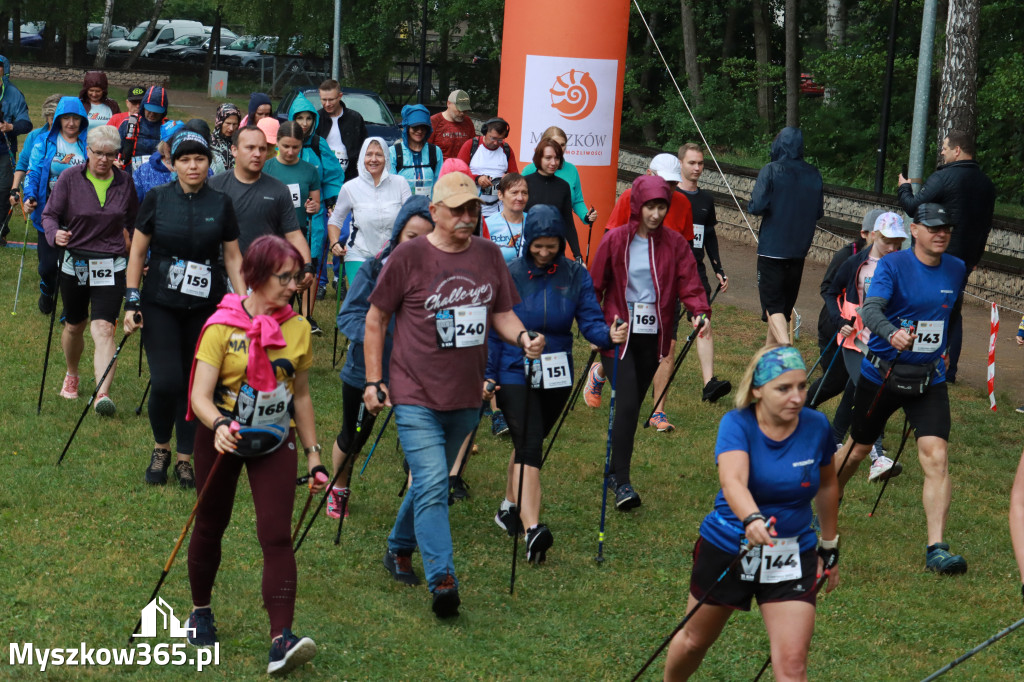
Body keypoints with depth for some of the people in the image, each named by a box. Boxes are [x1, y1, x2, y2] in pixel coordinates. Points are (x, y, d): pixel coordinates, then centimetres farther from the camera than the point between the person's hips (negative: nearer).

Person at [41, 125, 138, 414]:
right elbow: (50, 214, -3)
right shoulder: (70, 178, -4)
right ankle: (71, 375, 45)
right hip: (75, 263, 1)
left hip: (111, 266, -1)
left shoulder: (124, 182, 2)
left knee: (103, 329, -16)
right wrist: (55, 233, -23)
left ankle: (103, 394, -24)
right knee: (74, 326, 17)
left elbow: (134, 220, 18)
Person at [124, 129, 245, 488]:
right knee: (166, 383, -11)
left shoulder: (221, 204, 3)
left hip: (206, 307, 1)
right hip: (161, 305, -1)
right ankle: (160, 448, 15)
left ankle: (185, 459, 17)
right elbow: (137, 252, 4)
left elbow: (233, 258, 8)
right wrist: (132, 300, -3)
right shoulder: (156, 198, 0)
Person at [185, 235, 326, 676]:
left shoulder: (298, 330, -1)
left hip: (275, 441, 2)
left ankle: (281, 640, -19)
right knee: (211, 526, 15)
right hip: (221, 438, -2)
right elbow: (200, 395, -20)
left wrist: (314, 455, 9)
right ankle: (200, 612, 39)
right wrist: (219, 426, -41)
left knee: (277, 536, -12)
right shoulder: (222, 327, -14)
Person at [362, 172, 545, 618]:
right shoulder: (408, 258, -8)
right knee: (432, 486, -15)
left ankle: (400, 549, 39)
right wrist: (373, 381, -3)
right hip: (416, 395, -5)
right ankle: (442, 581, -18)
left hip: (466, 396, 5)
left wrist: (522, 337, -9)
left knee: (430, 482, 18)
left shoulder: (489, 256, 5)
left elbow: (501, 313, 14)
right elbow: (375, 319, -1)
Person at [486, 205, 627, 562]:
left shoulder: (575, 275, 0)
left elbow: (590, 321, -4)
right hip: (516, 374, -3)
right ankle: (532, 530, -25)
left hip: (557, 377, 3)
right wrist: (488, 375, -6)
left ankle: (509, 508, 40)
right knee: (529, 446, -16)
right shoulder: (509, 274, -5)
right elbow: (494, 330, -1)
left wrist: (609, 335, -26)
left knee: (529, 444, 18)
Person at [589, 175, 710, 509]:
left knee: (632, 405, 11)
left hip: (653, 337, 3)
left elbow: (689, 282, -3)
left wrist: (699, 311, -22)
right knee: (627, 404, -15)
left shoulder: (674, 243, 4)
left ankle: (615, 471, 28)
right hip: (618, 333, -3)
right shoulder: (615, 240, -3)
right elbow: (595, 285, 3)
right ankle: (622, 483, -15)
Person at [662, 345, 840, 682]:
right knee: (694, 641, 20)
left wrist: (830, 546, 15)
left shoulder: (816, 426, -10)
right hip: (726, 549, -1)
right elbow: (732, 481, -38)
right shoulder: (737, 424, -19)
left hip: (792, 558, 1)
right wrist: (752, 519, -58)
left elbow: (827, 486, 9)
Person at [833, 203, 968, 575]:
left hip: (929, 380, 2)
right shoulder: (892, 265, -12)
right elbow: (870, 309, -28)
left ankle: (936, 549, -15)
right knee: (858, 449, 14)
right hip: (881, 373, -2)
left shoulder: (957, 270, 2)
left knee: (936, 457, -14)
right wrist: (892, 334, -47)